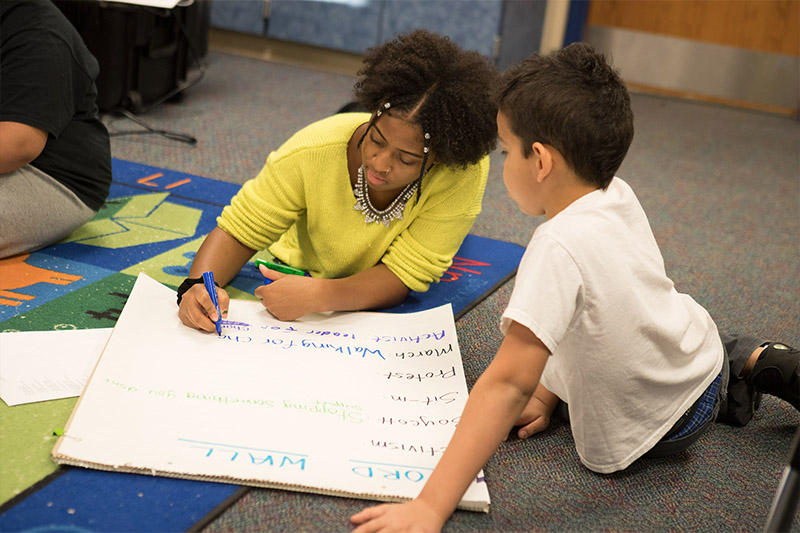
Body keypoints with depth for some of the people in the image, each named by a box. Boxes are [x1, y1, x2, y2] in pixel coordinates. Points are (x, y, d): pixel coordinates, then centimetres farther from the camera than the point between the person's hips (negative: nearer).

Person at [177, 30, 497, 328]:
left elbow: (402, 277, -35)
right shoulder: (312, 154, -34)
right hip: (303, 271, 0)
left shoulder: (464, 173, -37)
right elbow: (237, 232, -24)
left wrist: (318, 296, -52)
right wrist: (199, 286, -45)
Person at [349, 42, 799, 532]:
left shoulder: (559, 247, -34)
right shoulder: (620, 195, -9)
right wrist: (546, 392, 5)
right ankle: (749, 360, 21)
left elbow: (509, 385, -38)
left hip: (655, 430, -6)